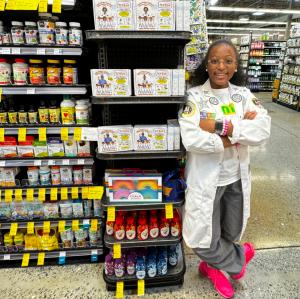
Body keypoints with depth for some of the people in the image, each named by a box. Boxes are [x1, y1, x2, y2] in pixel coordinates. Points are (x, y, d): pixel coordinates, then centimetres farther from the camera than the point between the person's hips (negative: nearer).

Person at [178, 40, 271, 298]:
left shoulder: (244, 95, 0)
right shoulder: (195, 96, -13)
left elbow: (263, 131, -14)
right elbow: (191, 140, -27)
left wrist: (221, 127, -24)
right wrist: (238, 136, -18)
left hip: (236, 177, 5)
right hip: (205, 179, -4)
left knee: (232, 233, 23)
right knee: (204, 239, 7)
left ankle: (213, 266, 53)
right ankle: (238, 259, 41)